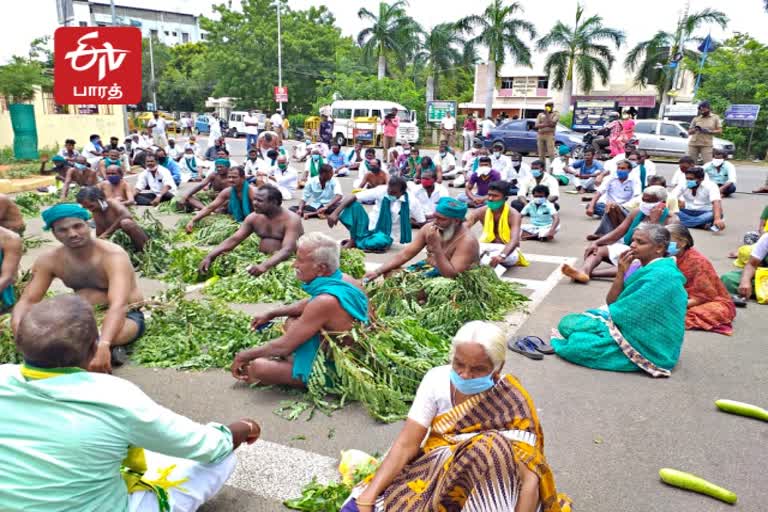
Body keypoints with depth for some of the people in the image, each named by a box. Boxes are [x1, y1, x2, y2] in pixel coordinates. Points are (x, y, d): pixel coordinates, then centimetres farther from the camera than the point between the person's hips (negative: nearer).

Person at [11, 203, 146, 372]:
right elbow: (28, 301, -9)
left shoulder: (113, 256, -25)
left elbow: (118, 305, -39)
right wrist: (18, 325, -35)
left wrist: (103, 346, -56)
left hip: (126, 316, -6)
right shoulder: (49, 261, -6)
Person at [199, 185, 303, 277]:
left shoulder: (291, 220, -19)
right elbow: (233, 240, -1)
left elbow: (287, 250, -30)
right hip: (262, 260, 6)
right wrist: (210, 256, -14)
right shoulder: (254, 217, 0)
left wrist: (264, 266, -46)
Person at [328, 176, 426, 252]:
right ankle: (352, 239, -16)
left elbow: (422, 223, -3)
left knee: (381, 241, -40)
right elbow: (353, 197, -19)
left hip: (385, 236, -1)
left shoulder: (411, 201, -16)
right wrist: (336, 213, -29)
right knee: (353, 204, -23)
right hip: (369, 227, 1)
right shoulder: (381, 191, -15)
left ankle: (354, 243, -13)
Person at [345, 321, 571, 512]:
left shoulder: (512, 403, -19)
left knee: (494, 447, -33)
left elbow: (529, 477, -24)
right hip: (435, 473, 1)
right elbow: (405, 445, -14)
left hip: (486, 486, -1)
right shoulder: (436, 379, -13)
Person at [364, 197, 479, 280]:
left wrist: (436, 246, -35)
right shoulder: (429, 227, -6)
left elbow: (451, 275, -30)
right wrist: (378, 271, -13)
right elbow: (405, 254, -4)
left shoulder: (467, 241, -24)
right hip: (428, 272, 7)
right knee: (390, 274, -8)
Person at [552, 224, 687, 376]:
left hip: (644, 344, -9)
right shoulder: (638, 266, 6)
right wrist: (621, 273, -12)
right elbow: (611, 302, 1)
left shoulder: (662, 275, -22)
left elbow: (626, 312, -21)